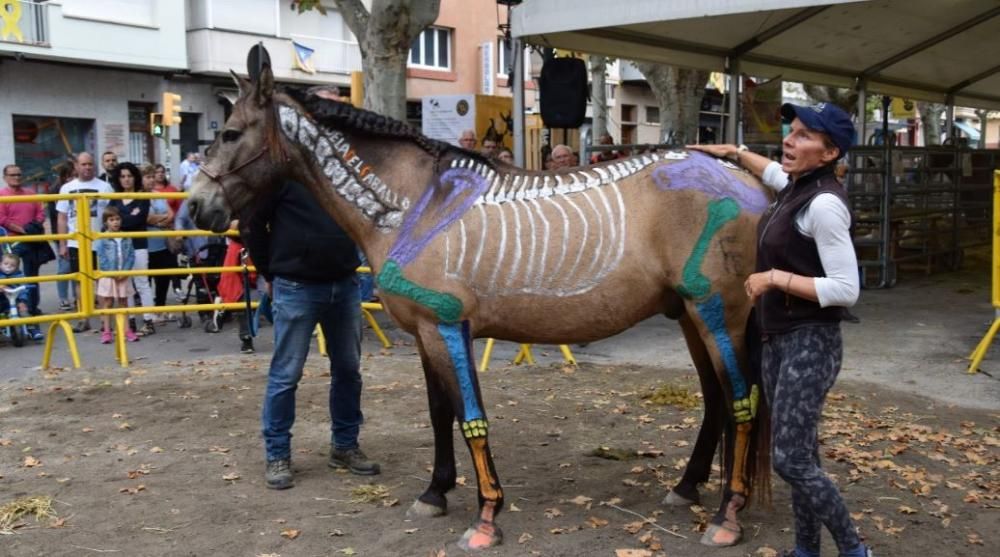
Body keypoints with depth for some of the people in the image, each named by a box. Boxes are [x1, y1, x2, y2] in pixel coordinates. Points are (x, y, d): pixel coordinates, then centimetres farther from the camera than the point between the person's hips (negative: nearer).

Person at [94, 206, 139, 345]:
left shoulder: (126, 238, 3)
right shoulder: (102, 239, -5)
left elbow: (131, 255, 1)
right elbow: (102, 258, -10)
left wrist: (125, 271, -11)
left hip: (123, 276, 3)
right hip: (108, 276, -2)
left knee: (123, 302, 10)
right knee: (107, 303, 3)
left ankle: (126, 330, 15)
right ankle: (106, 331, 7)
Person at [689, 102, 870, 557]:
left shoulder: (824, 203, -20)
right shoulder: (796, 187, 7)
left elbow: (846, 291, -23)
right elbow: (773, 171, 34)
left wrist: (775, 278, -21)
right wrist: (732, 153, 36)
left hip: (809, 343, -9)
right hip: (777, 339, 9)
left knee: (790, 460, -8)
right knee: (800, 454, 15)